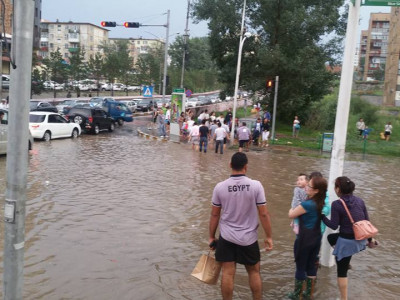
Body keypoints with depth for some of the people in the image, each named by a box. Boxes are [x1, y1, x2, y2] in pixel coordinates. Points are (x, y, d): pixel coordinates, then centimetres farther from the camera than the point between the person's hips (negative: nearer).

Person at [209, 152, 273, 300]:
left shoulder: (220, 187, -8)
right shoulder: (256, 185, -12)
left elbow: (214, 214, -1)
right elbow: (263, 214, -10)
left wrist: (211, 236, 10)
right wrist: (269, 237, 0)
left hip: (227, 237, 1)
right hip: (248, 238, 0)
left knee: (228, 273, 8)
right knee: (254, 272, 16)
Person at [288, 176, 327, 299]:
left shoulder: (307, 204, -25)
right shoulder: (321, 202, -1)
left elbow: (291, 215, -8)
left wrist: (291, 209, 11)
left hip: (305, 238, -7)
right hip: (316, 237, 7)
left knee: (300, 267, 8)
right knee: (311, 265, 18)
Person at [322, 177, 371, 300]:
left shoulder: (336, 204, -17)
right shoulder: (360, 201, 0)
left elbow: (334, 225, -13)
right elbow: (367, 221, 6)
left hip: (347, 241, -6)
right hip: (361, 239, 7)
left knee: (341, 272, 11)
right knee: (331, 237, 31)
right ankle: (347, 262, 32)